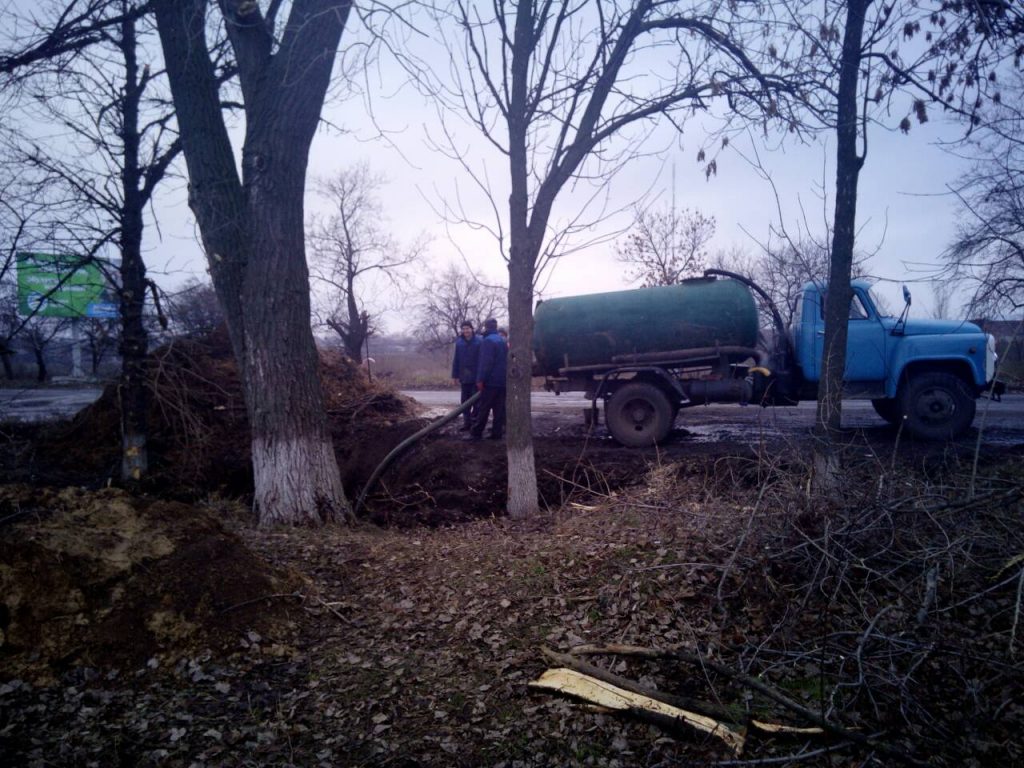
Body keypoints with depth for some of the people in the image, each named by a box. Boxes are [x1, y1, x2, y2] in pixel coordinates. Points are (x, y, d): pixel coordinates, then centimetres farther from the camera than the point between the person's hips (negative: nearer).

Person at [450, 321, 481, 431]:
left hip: (476, 377, -5)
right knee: (465, 401, 10)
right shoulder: (459, 342, 4)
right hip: (464, 377, 5)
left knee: (476, 401, 1)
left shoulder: (478, 341, -8)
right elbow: (456, 360, 7)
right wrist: (455, 375, 5)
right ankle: (467, 423, 19)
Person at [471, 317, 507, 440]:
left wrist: (481, 379, -18)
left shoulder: (488, 341, -11)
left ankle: (476, 433, -4)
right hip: (502, 381, 8)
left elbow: (486, 362, -19)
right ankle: (497, 433, 7)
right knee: (499, 408, 7)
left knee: (483, 408, -6)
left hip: (491, 381, -8)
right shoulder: (502, 341, 17)